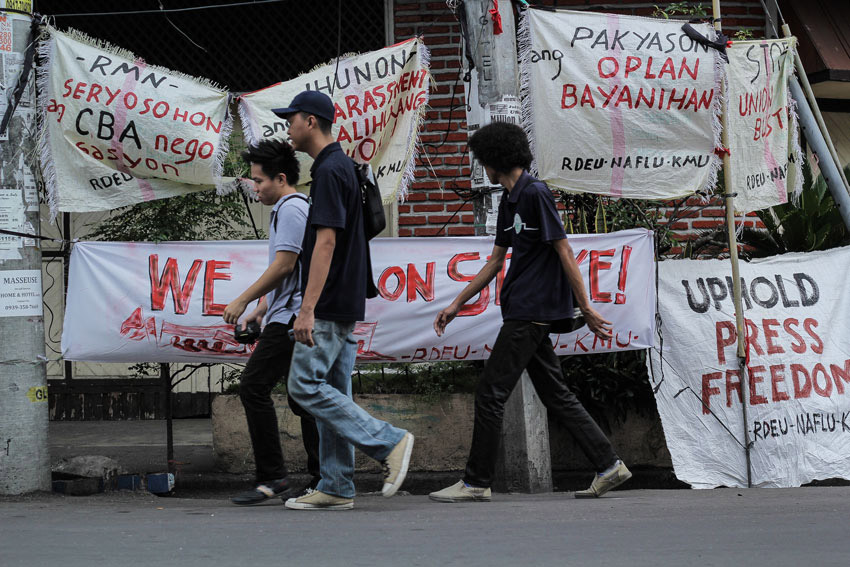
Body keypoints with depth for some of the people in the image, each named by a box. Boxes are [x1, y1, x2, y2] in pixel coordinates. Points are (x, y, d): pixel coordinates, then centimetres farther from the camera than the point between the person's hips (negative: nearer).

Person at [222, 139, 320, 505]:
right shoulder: (289, 209, 23)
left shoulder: (291, 210, -10)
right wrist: (260, 310, 24)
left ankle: (272, 476, -14)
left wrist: (242, 301, -11)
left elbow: (283, 266, -17)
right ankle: (324, 479, 9)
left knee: (254, 386, -13)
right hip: (292, 317, 11)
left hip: (290, 318, -11)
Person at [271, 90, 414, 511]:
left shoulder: (329, 171, -16)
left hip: (329, 305, -10)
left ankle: (388, 442, -10)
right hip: (344, 304, 10)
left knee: (305, 385, -9)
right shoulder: (341, 166, 16)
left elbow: (326, 242, -22)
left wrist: (307, 309, -24)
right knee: (330, 390, 9)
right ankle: (336, 488, 9)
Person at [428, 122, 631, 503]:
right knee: (555, 394, 10)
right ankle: (608, 465, 11)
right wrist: (456, 305, 22)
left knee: (490, 393, -6)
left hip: (531, 312, -10)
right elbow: (495, 261, 22)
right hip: (525, 314, 10)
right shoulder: (509, 201, 16)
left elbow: (564, 251, -14)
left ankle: (476, 482, -1)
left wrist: (585, 308, -15)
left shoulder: (535, 194, -12)